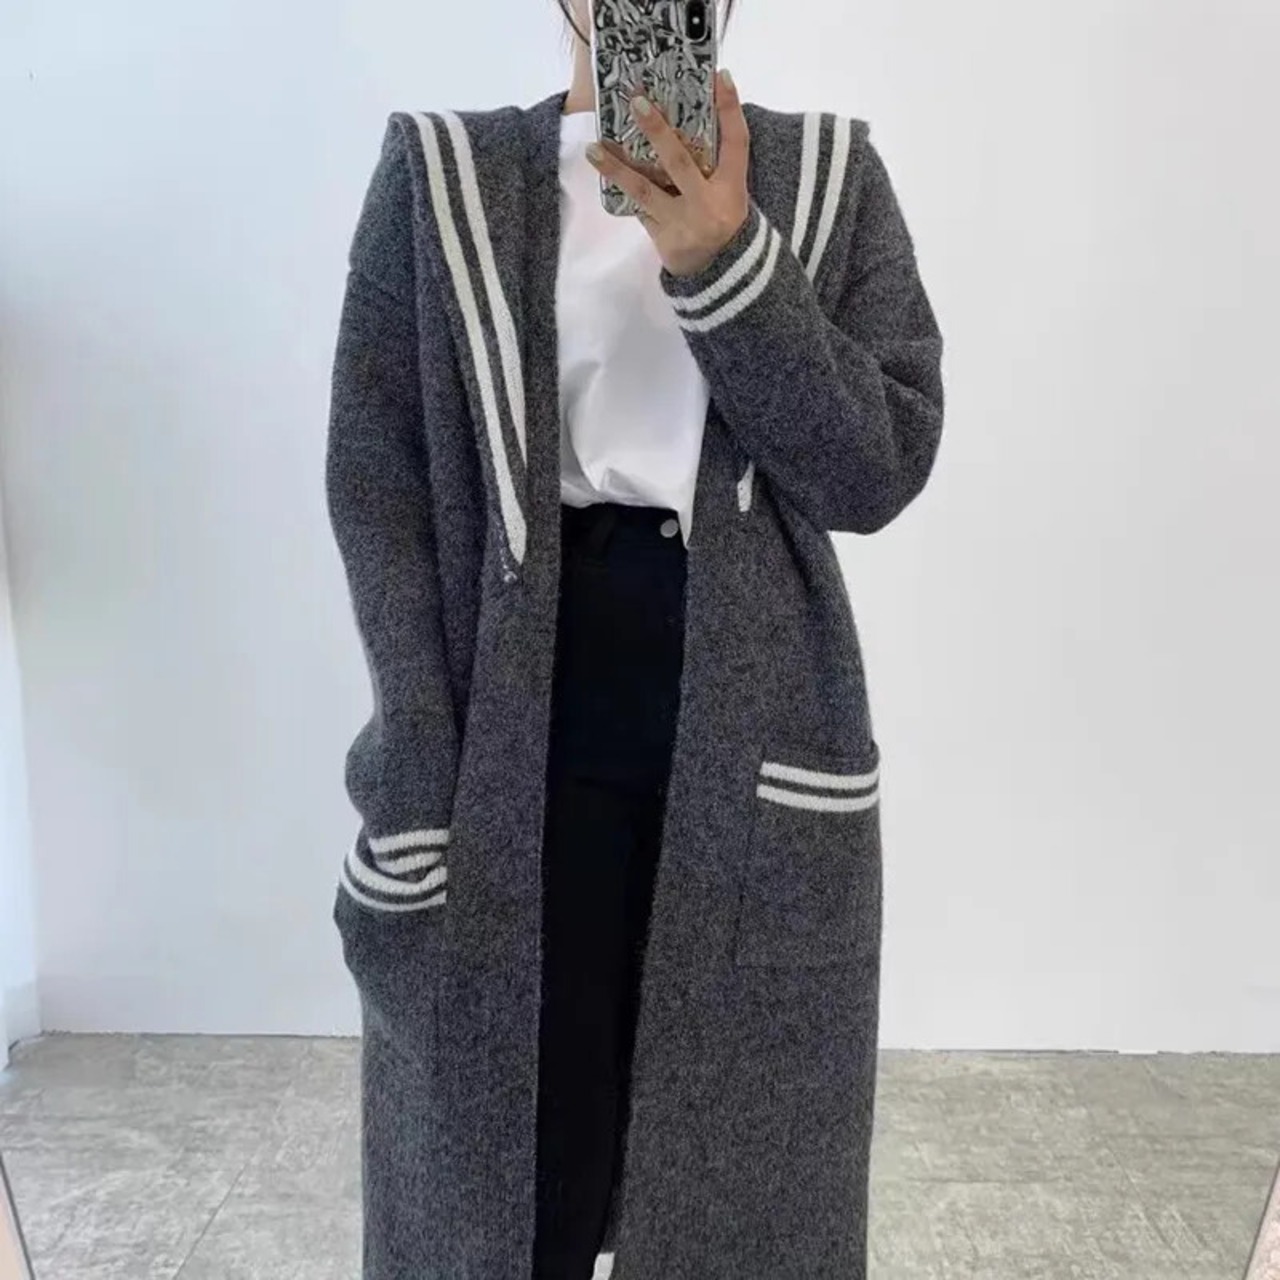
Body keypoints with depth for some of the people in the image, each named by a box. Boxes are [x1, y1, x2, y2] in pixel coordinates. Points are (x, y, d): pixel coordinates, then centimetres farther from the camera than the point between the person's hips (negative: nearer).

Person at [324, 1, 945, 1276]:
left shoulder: (829, 174, 7)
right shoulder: (438, 172, 4)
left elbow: (883, 468, -3)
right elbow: (375, 480, -3)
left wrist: (723, 258, -16)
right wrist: (416, 788, -10)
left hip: (754, 737, 2)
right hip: (508, 739, -1)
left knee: (747, 1148, 16)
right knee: (502, 1147, 12)